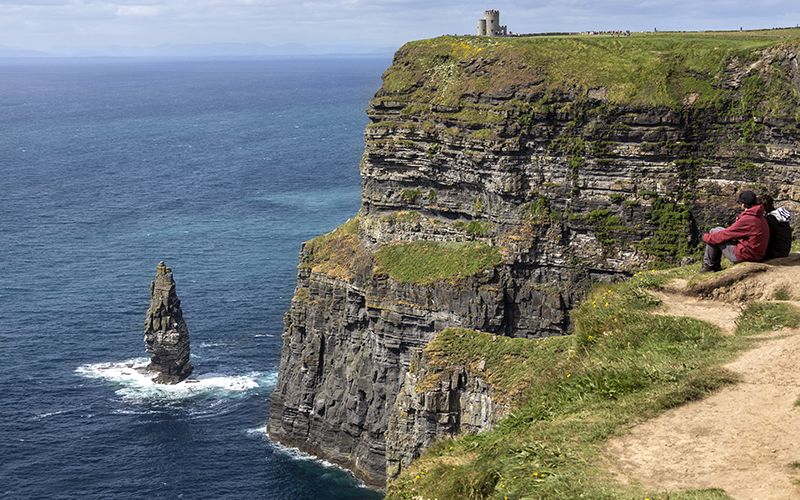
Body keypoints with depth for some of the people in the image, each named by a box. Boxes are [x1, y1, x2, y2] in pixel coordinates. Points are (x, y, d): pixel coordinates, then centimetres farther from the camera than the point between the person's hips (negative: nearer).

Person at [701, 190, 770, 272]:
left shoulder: (747, 220, -23)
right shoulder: (761, 218, 8)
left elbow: (726, 234, -15)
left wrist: (706, 237, -1)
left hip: (744, 255, -9)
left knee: (714, 232, 0)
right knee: (718, 230, 18)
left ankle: (708, 266, 10)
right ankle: (715, 266, 23)